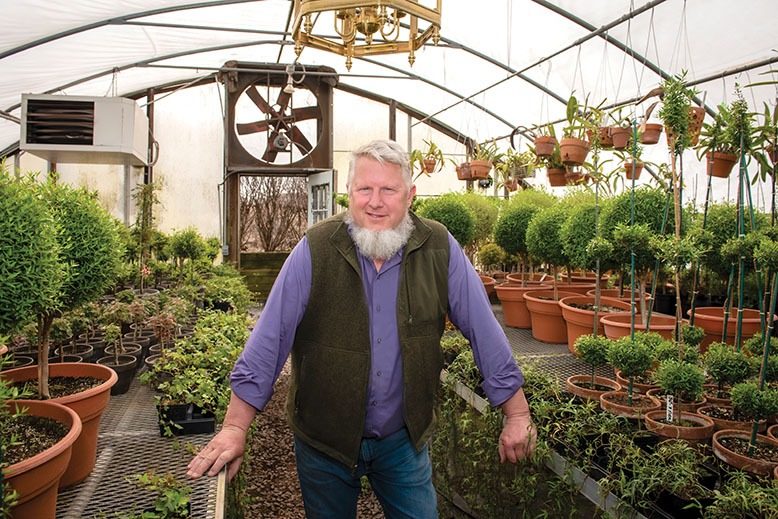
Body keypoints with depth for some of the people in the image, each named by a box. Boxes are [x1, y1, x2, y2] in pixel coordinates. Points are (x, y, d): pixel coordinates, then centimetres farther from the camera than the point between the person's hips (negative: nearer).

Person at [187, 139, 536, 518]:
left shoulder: (440, 249, -11)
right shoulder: (316, 250, -16)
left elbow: (483, 330, -6)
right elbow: (270, 337, -14)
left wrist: (517, 414, -5)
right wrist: (235, 428, -16)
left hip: (404, 439, 1)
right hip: (324, 439, 0)